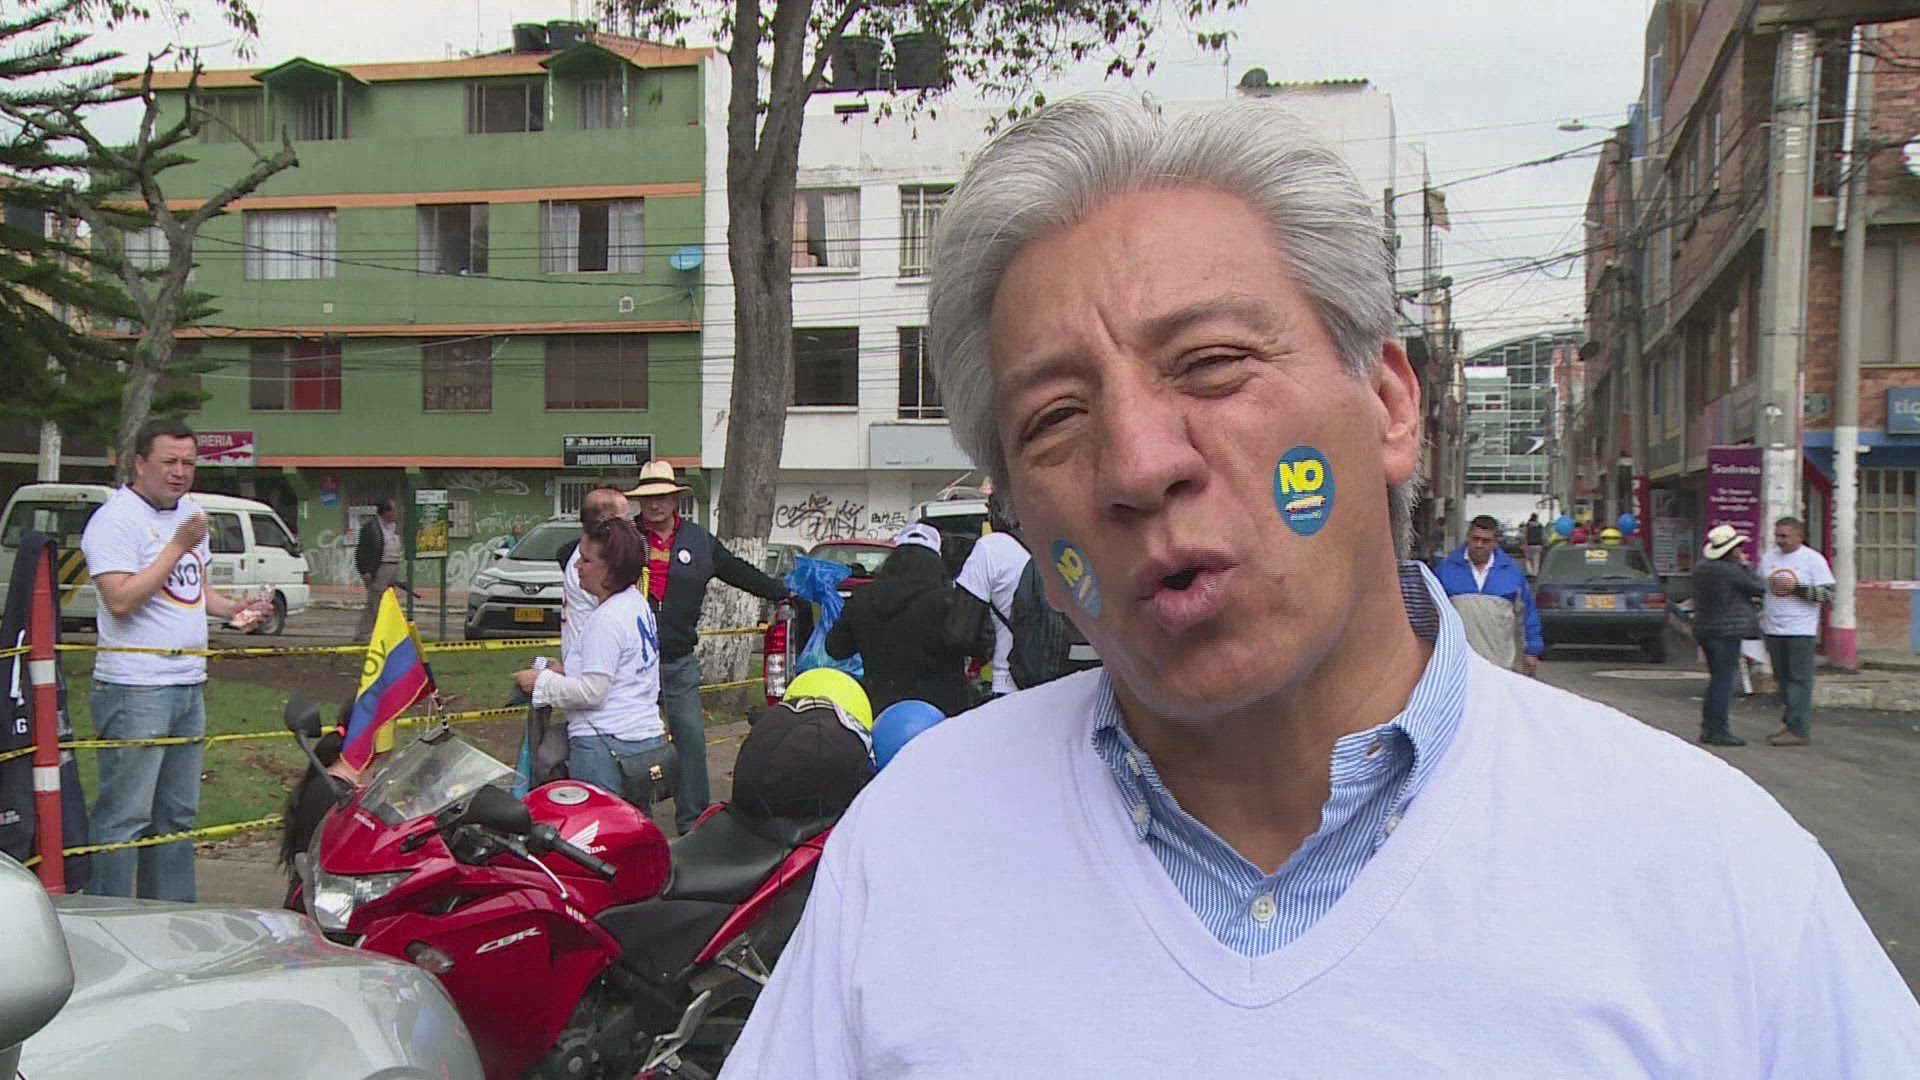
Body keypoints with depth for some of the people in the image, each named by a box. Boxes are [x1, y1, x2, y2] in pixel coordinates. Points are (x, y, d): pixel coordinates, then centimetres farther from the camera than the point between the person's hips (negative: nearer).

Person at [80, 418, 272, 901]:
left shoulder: (189, 512, 16)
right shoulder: (116, 518, -11)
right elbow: (120, 600, -22)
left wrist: (236, 608, 8)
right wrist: (179, 545, -20)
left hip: (189, 685, 9)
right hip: (135, 689, -9)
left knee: (176, 815, 16)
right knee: (123, 817, -5)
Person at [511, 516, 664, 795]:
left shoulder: (608, 620, -17)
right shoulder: (636, 602, 13)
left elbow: (592, 693, -19)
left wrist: (541, 682, -7)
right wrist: (567, 672, 13)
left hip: (605, 746, -10)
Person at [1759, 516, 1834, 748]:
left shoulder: (1813, 559, -4)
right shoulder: (1768, 557, 11)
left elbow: (1828, 593, -10)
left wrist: (1796, 588, -17)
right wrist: (1758, 616, 13)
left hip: (1801, 630, -6)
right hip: (1773, 630, 6)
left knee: (1799, 680, -6)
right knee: (1783, 680, 9)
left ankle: (1798, 730, -7)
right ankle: (1791, 724, 17)